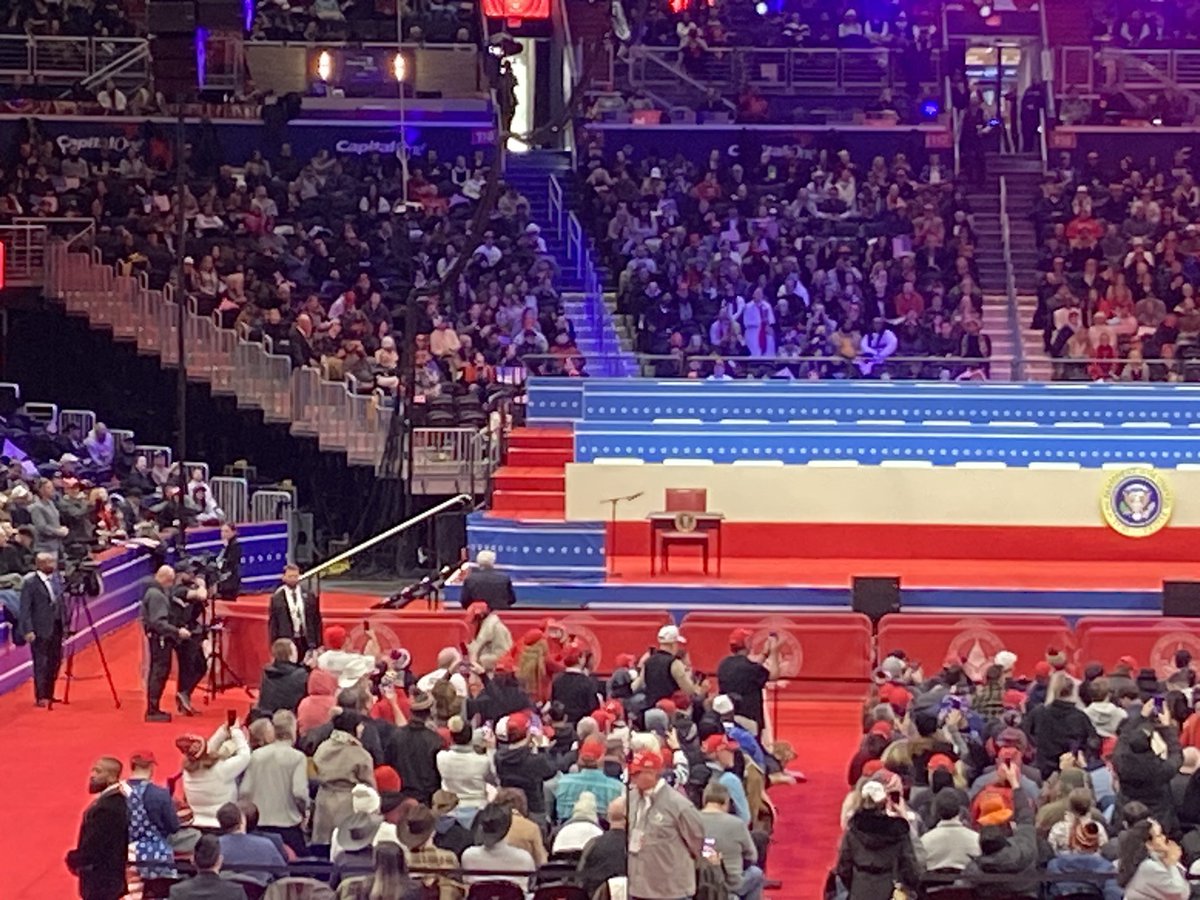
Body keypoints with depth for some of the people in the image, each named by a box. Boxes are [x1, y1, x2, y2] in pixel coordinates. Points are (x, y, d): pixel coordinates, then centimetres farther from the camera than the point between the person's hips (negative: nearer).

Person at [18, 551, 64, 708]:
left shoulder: (55, 577, 8)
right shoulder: (29, 582, -12)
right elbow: (25, 609, -13)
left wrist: (65, 622, 10)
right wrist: (28, 630, -17)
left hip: (56, 627, 7)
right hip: (40, 630, -7)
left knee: (54, 662, 12)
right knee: (41, 664, -3)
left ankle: (49, 695, 22)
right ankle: (40, 697, 3)